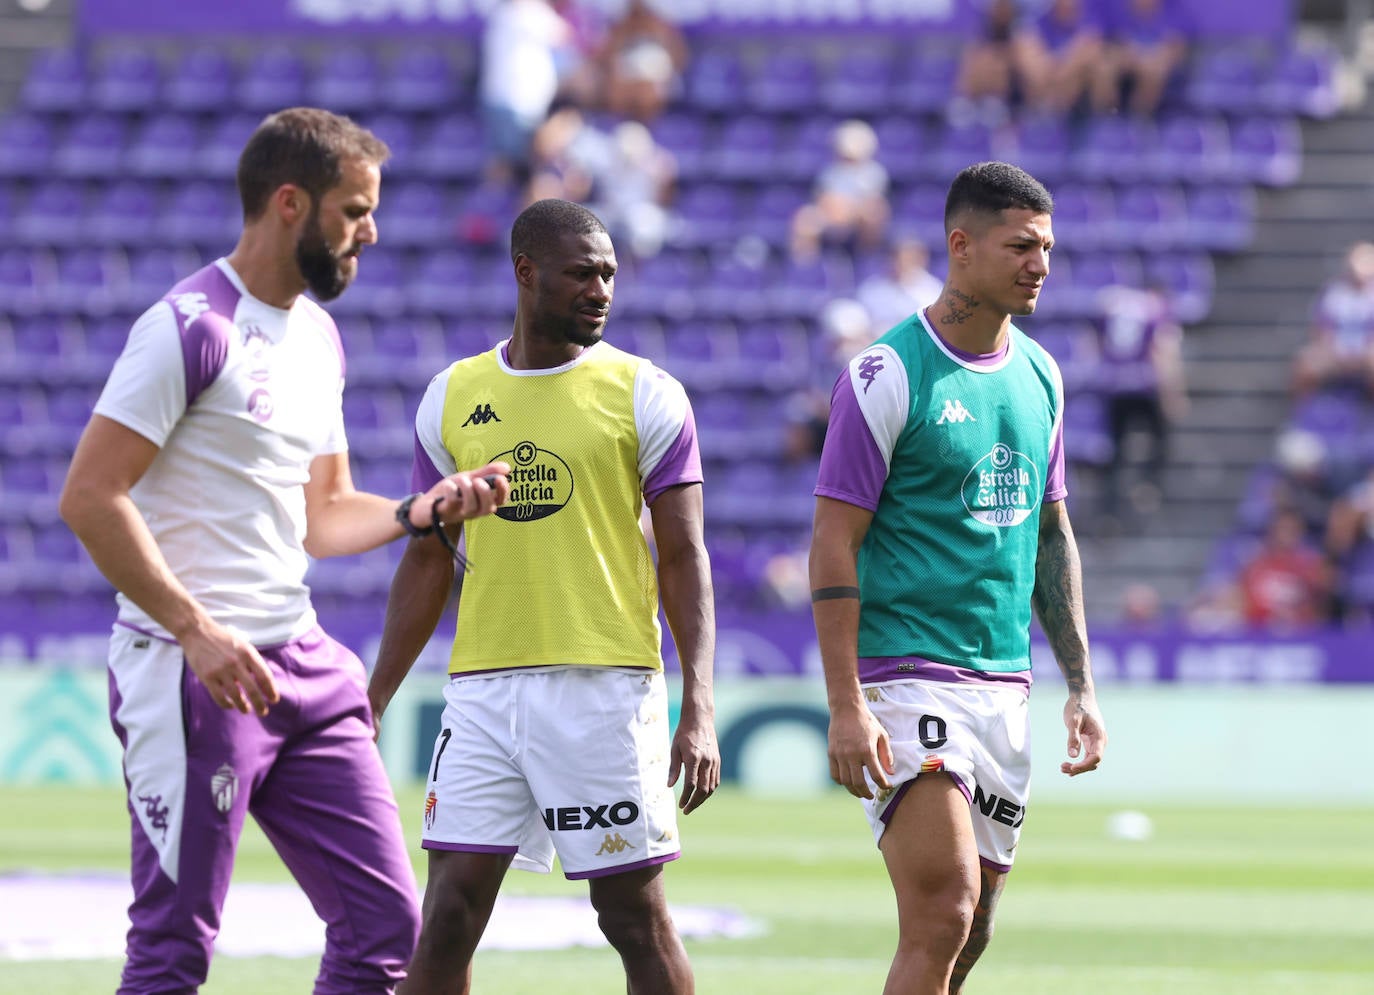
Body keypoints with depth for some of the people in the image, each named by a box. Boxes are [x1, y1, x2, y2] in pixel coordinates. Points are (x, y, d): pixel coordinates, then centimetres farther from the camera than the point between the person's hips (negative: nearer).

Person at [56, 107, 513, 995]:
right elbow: (91, 498, -16)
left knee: (386, 923, 5)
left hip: (304, 664, 8)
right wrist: (197, 630, -21)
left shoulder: (319, 337, 16)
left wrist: (424, 509, 6)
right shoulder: (192, 328, -12)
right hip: (195, 676, -8)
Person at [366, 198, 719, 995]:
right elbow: (428, 559, 16)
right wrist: (374, 704, 13)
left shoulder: (647, 396, 0)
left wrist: (700, 710, -11)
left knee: (636, 914, 1)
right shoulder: (452, 397, 10)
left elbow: (685, 557, -2)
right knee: (449, 914, -2)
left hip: (606, 684, -3)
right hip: (484, 684, 3)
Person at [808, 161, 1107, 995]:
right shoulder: (889, 374, -9)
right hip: (906, 672, -7)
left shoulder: (1039, 374, 13)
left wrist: (1081, 685, 16)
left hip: (1005, 686, 7)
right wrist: (845, 705, -17)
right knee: (943, 918, -18)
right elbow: (834, 543, -10)